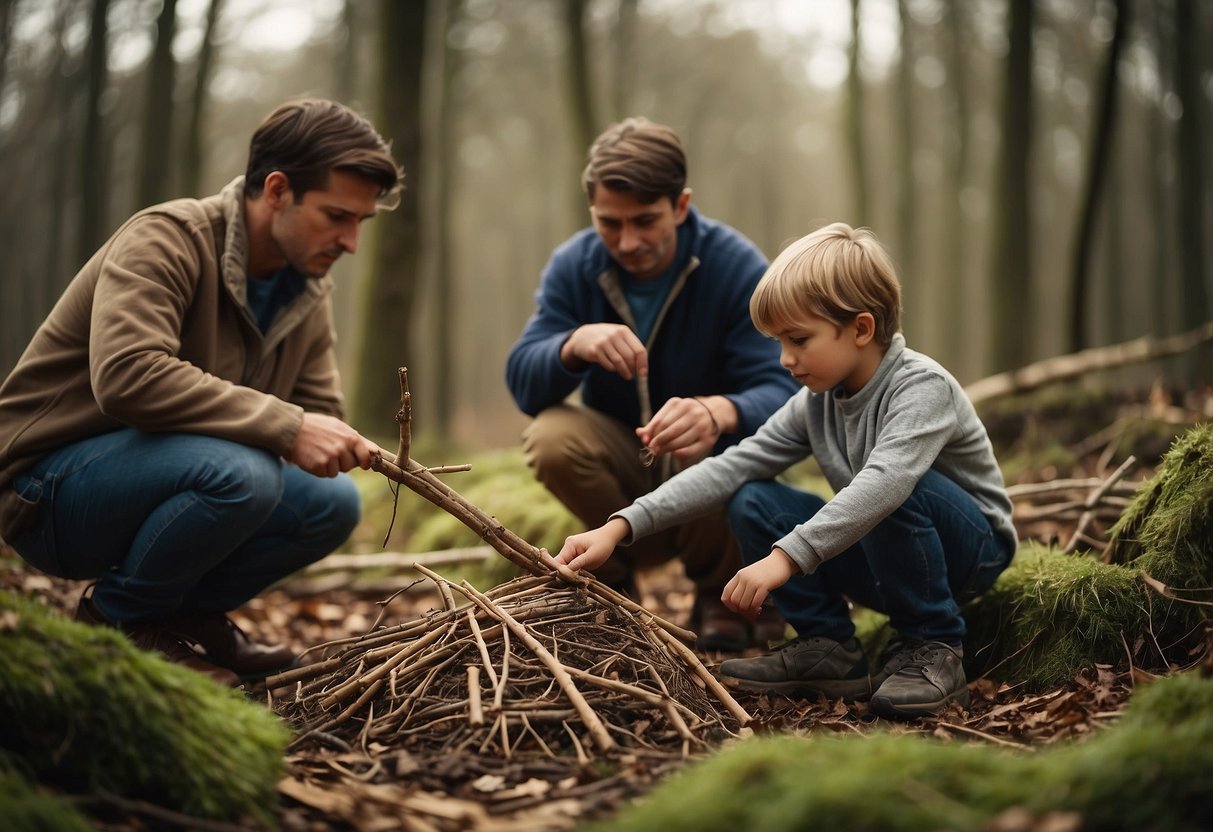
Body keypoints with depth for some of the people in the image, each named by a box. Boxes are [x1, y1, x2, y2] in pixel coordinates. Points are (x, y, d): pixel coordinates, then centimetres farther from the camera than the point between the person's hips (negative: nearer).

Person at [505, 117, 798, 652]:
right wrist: (574, 343, -42)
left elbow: (779, 391, -28)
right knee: (550, 436, -29)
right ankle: (617, 576, -1)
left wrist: (720, 412, -53)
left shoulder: (738, 267, -19)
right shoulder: (573, 266, -10)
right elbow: (522, 382, -18)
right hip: (622, 463, 2)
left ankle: (720, 593, 3)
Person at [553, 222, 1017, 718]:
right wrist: (619, 528, -18)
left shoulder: (922, 387, -25)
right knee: (753, 501, -8)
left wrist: (785, 558, -51)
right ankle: (828, 648, -3)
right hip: (887, 556, 6)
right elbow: (732, 467, -8)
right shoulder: (816, 402, -3)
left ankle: (931, 650, -18)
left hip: (974, 550, -6)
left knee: (901, 493, -38)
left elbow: (884, 482, -43)